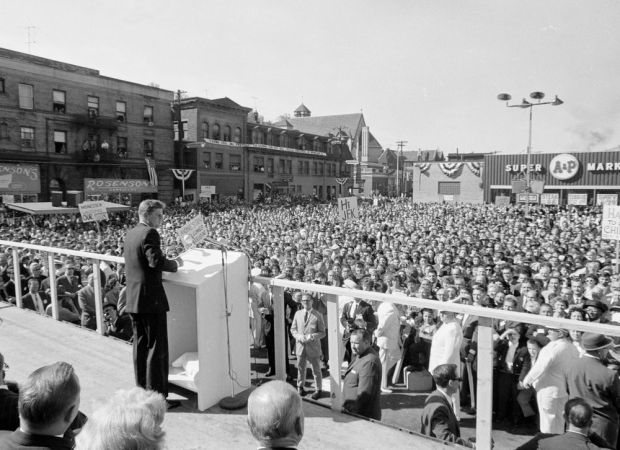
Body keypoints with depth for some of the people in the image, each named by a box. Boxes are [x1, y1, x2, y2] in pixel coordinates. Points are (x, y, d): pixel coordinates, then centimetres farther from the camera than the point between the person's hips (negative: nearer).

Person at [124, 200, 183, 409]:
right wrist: (176, 263, -9)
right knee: (157, 348, -1)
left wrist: (168, 261, 15)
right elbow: (156, 262, -25)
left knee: (140, 345, 16)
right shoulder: (150, 233, -15)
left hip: (133, 299, 9)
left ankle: (142, 390, 26)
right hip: (151, 299, -9)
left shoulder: (130, 233, 14)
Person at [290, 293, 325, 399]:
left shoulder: (318, 315, -5)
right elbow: (293, 329, 10)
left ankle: (318, 390, 23)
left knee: (316, 369, 7)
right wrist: (298, 336, -9)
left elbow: (322, 333, -4)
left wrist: (312, 336, -20)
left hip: (313, 346, -3)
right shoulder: (298, 314, 5)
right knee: (300, 368, 16)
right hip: (300, 346, 3)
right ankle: (300, 387, 35)